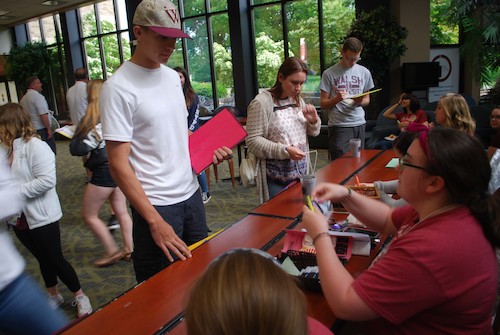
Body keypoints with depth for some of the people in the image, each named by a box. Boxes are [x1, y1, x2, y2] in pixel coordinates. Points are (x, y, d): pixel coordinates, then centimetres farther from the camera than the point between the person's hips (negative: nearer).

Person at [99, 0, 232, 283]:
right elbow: (119, 165, -17)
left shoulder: (173, 76, 8)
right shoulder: (119, 88, -14)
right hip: (156, 204, -7)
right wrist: (155, 221, -20)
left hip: (191, 193, 7)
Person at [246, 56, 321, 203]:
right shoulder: (261, 103, -13)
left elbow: (312, 133, 17)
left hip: (301, 173, 6)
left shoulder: (298, 100, 9)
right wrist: (285, 151, -23)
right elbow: (253, 141, -17)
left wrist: (313, 120, -5)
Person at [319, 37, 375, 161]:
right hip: (338, 126, -4)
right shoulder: (329, 73, -2)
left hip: (359, 124, 4)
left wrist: (360, 101, -5)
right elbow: (323, 104, -1)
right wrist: (336, 99, -21)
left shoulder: (364, 72, 10)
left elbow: (367, 99, 18)